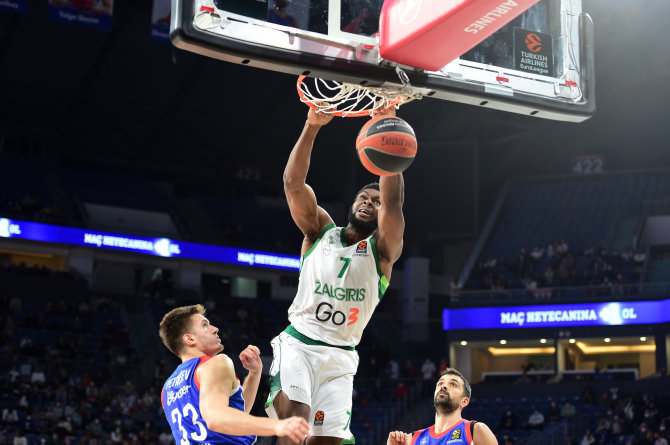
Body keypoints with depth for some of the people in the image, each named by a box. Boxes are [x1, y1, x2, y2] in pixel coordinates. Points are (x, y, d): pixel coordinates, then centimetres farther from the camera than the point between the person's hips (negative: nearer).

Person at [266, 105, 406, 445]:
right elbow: (292, 182, -7)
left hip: (340, 356, 1)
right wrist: (312, 127, -20)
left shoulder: (383, 250, 4)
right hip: (298, 343, -1)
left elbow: (393, 201, -15)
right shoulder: (320, 230, 8)